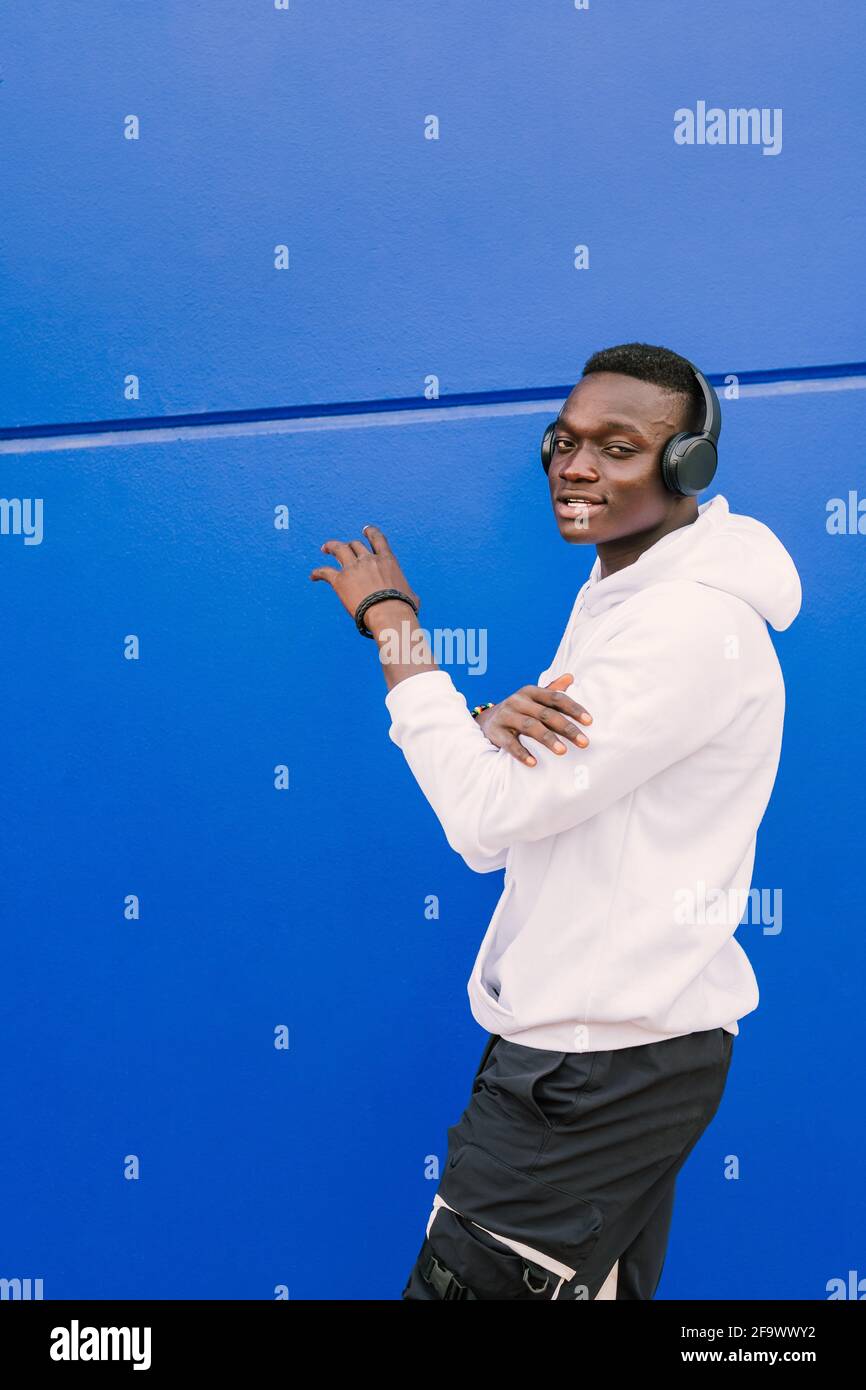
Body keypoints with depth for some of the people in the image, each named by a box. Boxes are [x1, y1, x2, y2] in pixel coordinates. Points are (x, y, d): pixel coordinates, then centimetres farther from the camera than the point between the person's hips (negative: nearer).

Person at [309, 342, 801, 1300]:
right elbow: (491, 842, 9)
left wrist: (392, 623, -14)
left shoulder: (695, 622, -20)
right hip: (614, 1041, 9)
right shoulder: (614, 592, 11)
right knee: (602, 1291, 20)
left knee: (459, 1283, 0)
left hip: (604, 1068, -9)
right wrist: (494, 724, -15)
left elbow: (488, 815, -23)